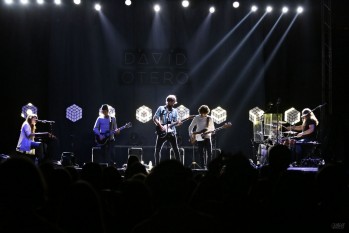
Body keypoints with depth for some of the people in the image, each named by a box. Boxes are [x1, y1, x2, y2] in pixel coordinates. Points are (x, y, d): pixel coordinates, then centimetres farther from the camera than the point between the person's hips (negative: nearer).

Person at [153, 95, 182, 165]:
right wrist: (160, 126, -14)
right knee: (157, 149, -3)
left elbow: (176, 122, 11)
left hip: (172, 132, 2)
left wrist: (178, 122, -13)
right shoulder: (161, 108, 3)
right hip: (162, 132, -2)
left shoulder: (175, 111, 13)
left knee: (176, 150, -2)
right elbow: (154, 118, -3)